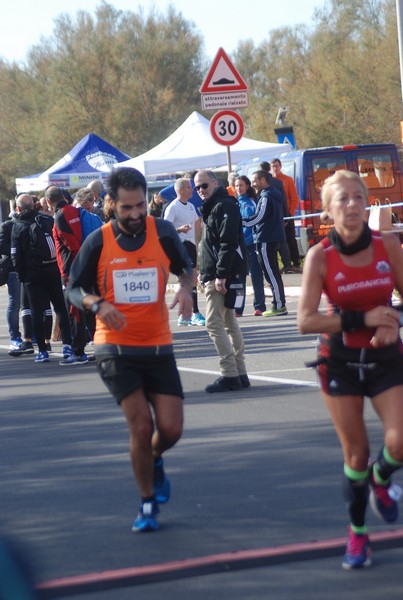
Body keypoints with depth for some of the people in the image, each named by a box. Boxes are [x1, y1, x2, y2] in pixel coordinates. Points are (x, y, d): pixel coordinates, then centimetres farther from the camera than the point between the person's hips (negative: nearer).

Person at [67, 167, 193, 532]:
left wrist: (185, 289, -9)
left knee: (171, 429, -3)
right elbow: (75, 289, 1)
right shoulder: (98, 242, -7)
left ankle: (154, 461, 34)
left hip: (158, 346, 2)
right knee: (141, 425, -11)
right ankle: (148, 503, 9)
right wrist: (97, 305, -20)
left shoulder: (163, 232, -3)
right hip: (116, 348, -2)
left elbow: (185, 268, 13)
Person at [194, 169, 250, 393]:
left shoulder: (224, 206, -12)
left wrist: (221, 275, -25)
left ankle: (230, 375, -12)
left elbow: (228, 244, -21)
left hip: (223, 276, -11)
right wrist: (205, 273, 20)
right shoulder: (212, 207, 20)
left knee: (214, 323, -11)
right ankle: (240, 374, 17)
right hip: (216, 276, 11)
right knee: (229, 324, 13)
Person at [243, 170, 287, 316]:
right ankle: (279, 305, 17)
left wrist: (241, 222, -14)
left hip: (266, 239, -10)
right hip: (273, 237, 10)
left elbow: (259, 218, -19)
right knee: (273, 273, 14)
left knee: (271, 273, -7)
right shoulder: (274, 195, 17)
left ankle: (279, 306, -8)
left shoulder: (266, 197, -14)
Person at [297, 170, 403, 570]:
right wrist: (362, 319, -24)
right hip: (340, 360, -1)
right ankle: (357, 534, 25)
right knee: (356, 454, 2)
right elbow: (305, 321, -17)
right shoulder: (320, 256, -12)